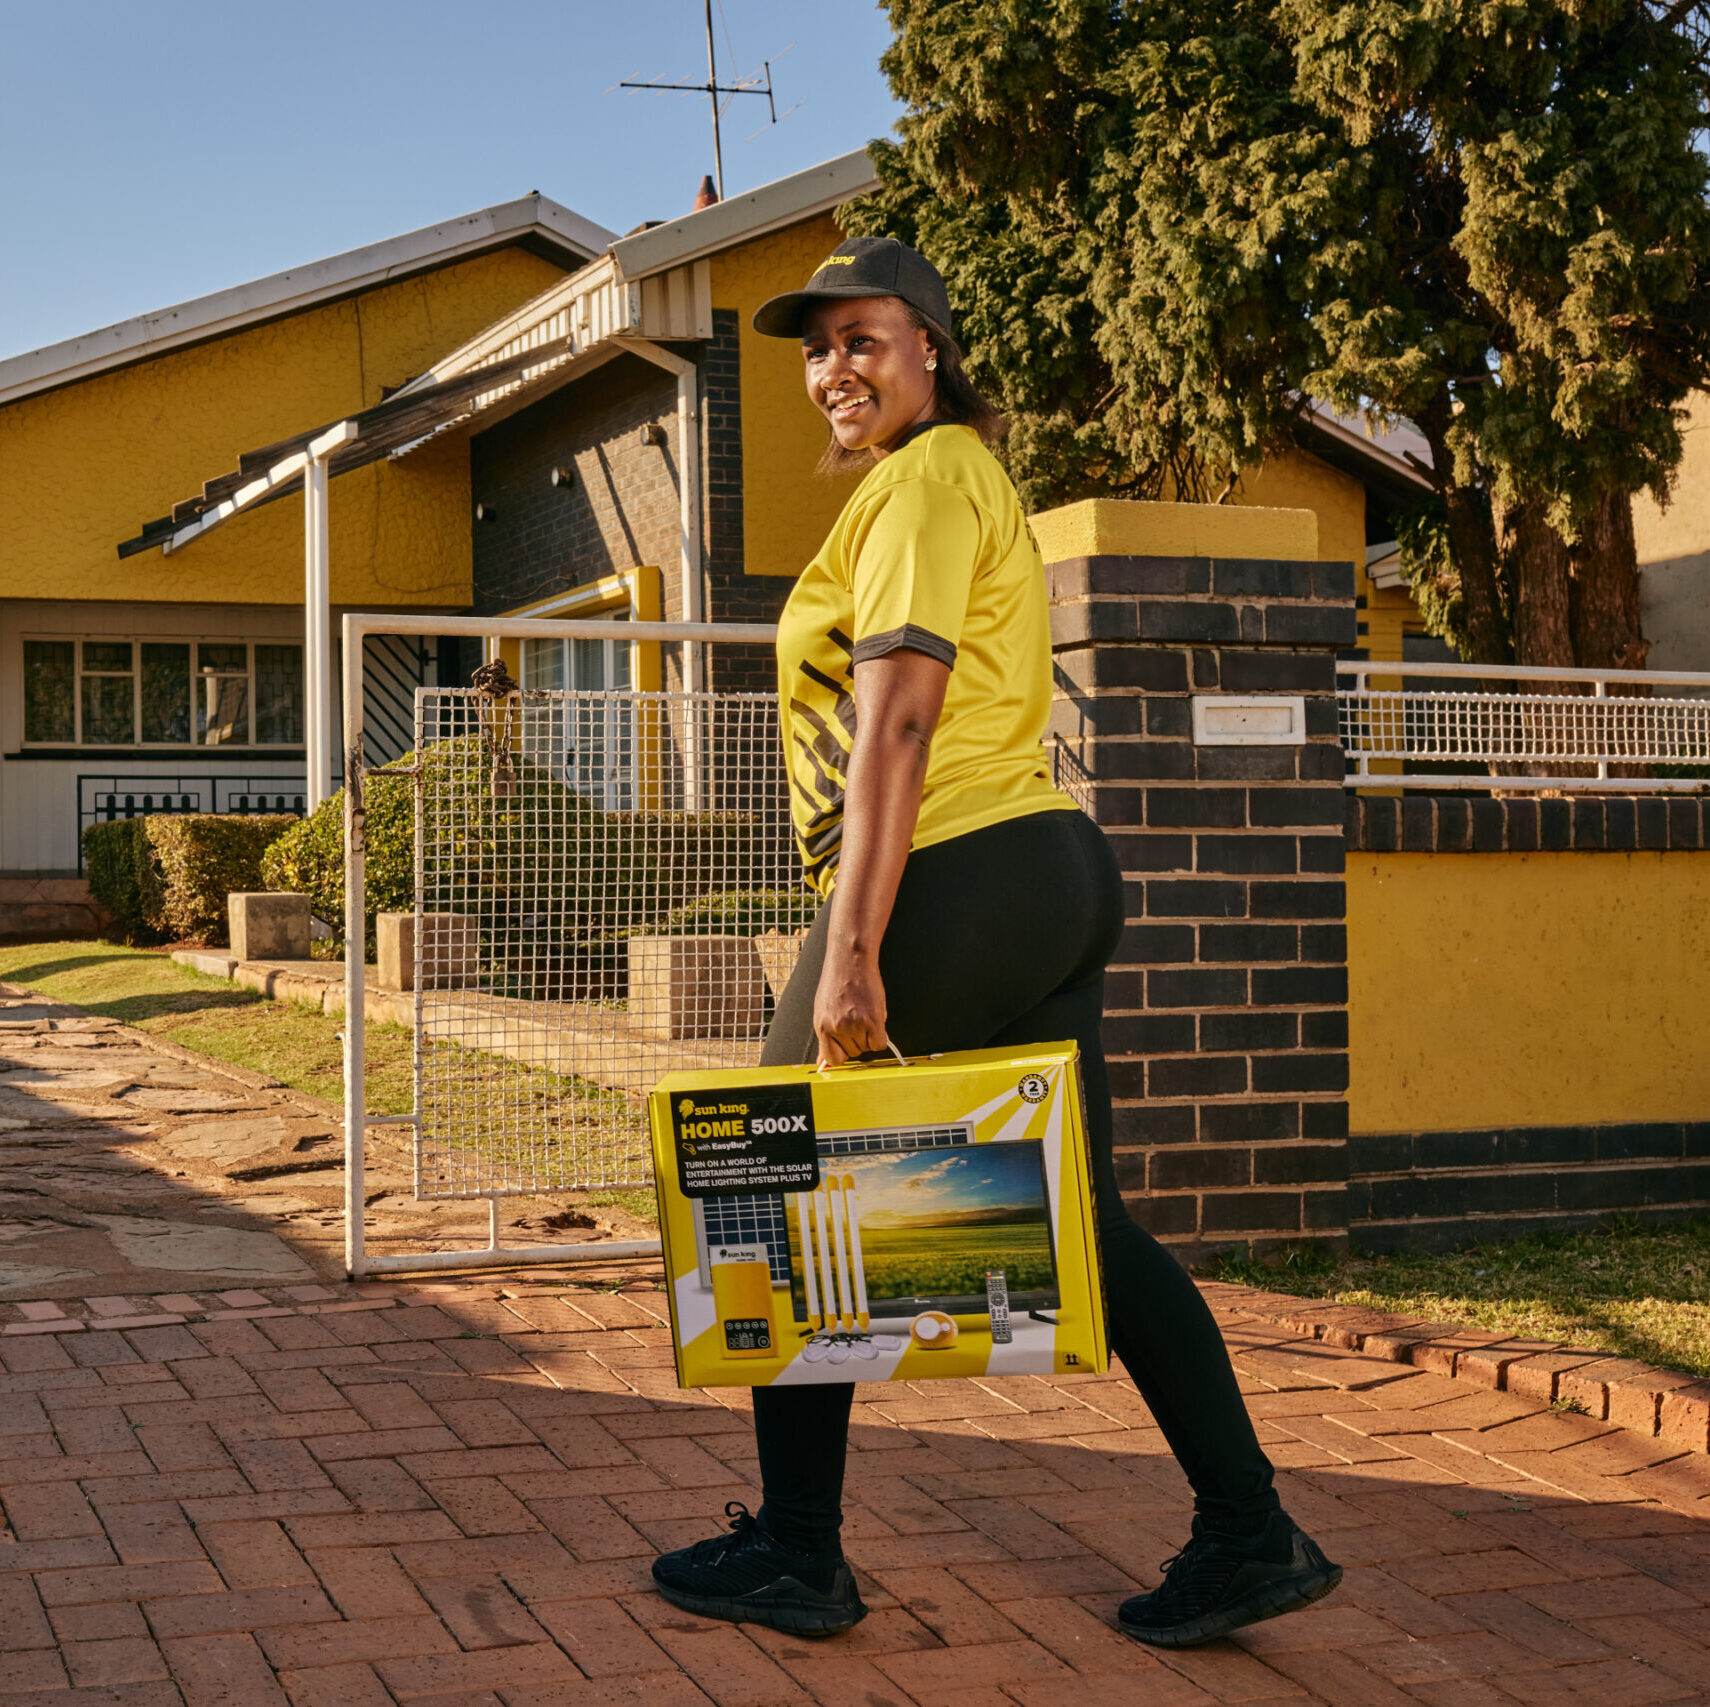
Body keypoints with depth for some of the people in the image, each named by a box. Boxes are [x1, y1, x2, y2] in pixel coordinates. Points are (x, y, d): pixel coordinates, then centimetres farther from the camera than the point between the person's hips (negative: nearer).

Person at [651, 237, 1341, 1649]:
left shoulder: (922, 480, -7)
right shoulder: (974, 475, 23)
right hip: (1058, 877, 10)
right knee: (1079, 1213, 9)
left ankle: (798, 1555, 11)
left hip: (961, 883, -10)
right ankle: (1251, 1535, 9)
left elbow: (896, 725, -17)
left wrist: (849, 951, -22)